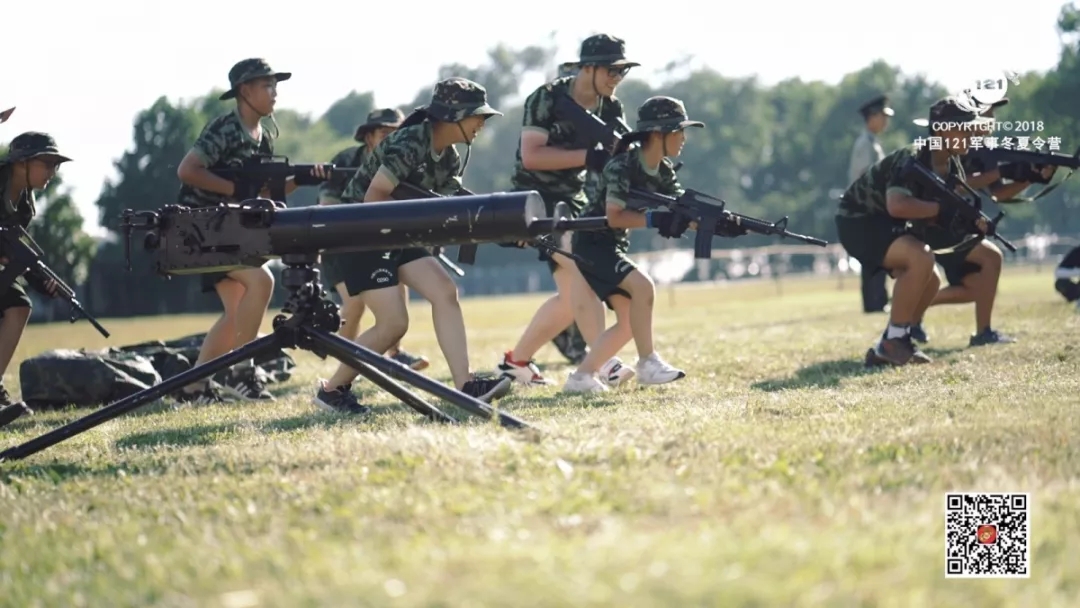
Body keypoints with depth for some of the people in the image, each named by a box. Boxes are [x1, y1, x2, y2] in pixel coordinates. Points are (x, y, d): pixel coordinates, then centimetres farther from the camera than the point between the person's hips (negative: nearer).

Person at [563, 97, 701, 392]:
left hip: (614, 248, 9)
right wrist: (655, 220, -33)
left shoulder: (663, 171, 3)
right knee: (642, 286, -26)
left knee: (629, 321, 4)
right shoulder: (622, 166, -22)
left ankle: (581, 376, 8)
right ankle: (648, 364, -17)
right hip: (592, 244, -9)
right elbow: (614, 216, -25)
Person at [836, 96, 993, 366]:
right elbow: (897, 205, -44)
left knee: (928, 281, 4)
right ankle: (893, 341, -18)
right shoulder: (911, 160, -28)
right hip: (857, 221, -10)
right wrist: (941, 208, -36)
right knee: (921, 258, -27)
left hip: (886, 224, 10)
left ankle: (885, 348, 12)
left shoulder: (952, 167, -1)